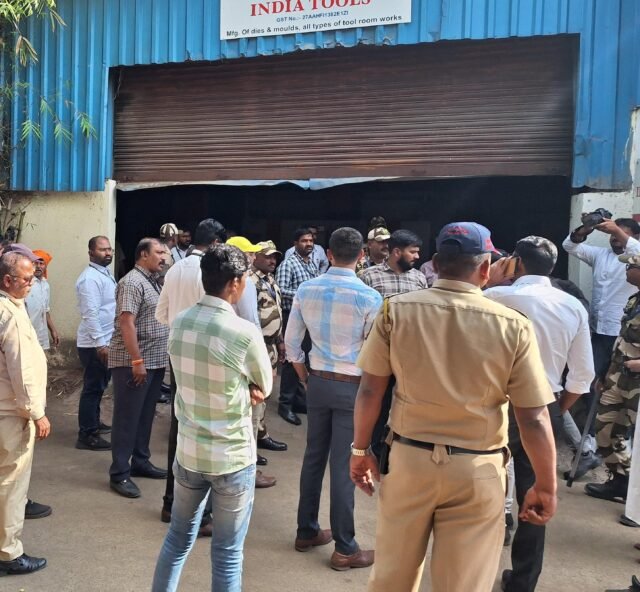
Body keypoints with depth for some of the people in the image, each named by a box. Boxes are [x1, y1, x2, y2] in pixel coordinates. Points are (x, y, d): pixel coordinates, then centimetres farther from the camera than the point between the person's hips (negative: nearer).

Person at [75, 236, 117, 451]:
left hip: (104, 341, 10)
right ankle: (87, 435, 4)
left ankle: (93, 422, 34)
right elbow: (90, 314, -24)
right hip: (95, 344, -10)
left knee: (99, 386, 20)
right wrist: (100, 343, -26)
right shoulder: (90, 278, -18)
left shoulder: (105, 273, 14)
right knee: (93, 388, -4)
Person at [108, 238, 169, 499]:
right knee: (127, 418, -2)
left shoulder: (152, 282, 15)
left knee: (145, 416, 16)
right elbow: (126, 323, -22)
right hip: (133, 363, -9)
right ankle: (119, 474, 6)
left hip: (155, 361, 9)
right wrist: (137, 361, -24)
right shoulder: (132, 282, -14)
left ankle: (140, 462, 28)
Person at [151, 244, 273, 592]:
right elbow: (264, 387, -4)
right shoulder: (245, 333, -21)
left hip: (188, 451, 5)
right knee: (227, 553, 11)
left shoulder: (179, 324, -3)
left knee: (178, 538, 23)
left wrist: (241, 390, -2)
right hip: (232, 458, -5)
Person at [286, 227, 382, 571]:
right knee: (344, 466, 2)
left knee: (314, 457, 16)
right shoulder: (369, 297, -14)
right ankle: (345, 548, 14)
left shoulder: (306, 290, -1)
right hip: (352, 386, -4)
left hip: (318, 381, 5)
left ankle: (306, 532, 29)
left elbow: (291, 341, 5)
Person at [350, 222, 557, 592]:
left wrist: (361, 451, 11)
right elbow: (534, 419, -8)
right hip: (477, 471, -1)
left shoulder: (397, 310, -7)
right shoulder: (514, 326, -12)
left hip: (409, 459, 2)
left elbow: (370, 391, -3)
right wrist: (546, 487, 5)